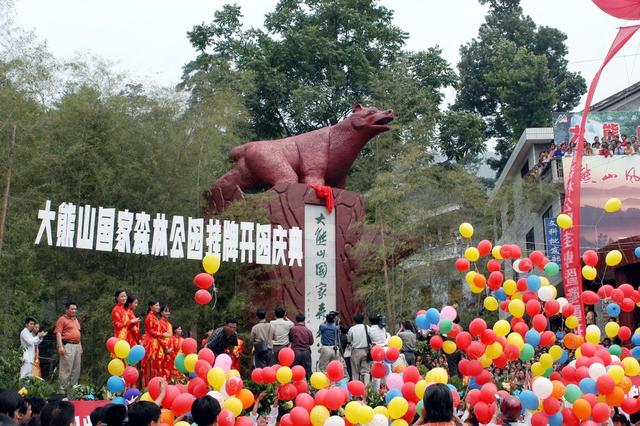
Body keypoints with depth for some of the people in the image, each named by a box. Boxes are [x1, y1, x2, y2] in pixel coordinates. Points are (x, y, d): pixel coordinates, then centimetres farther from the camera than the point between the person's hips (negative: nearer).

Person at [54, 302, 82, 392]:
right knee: (66, 368, -8)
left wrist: (80, 346, 22)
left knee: (76, 369, 8)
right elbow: (58, 333, -10)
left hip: (77, 346, 8)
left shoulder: (76, 320, 22)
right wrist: (60, 346, -19)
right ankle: (63, 388, -5)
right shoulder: (62, 319, -2)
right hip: (68, 346, -8)